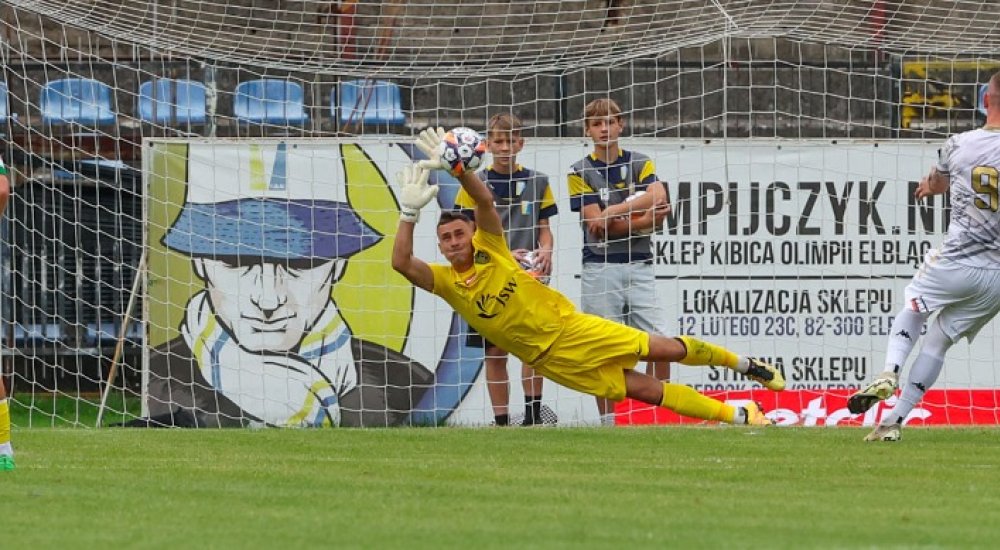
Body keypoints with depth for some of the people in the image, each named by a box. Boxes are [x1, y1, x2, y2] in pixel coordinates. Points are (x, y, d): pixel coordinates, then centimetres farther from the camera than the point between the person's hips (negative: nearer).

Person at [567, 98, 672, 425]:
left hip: (639, 267, 2)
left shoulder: (640, 164, 9)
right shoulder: (581, 172, 4)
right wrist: (640, 217, -12)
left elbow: (658, 208, -7)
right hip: (599, 269, -2)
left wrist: (611, 216, -14)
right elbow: (594, 222, -8)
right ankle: (608, 422, 5)